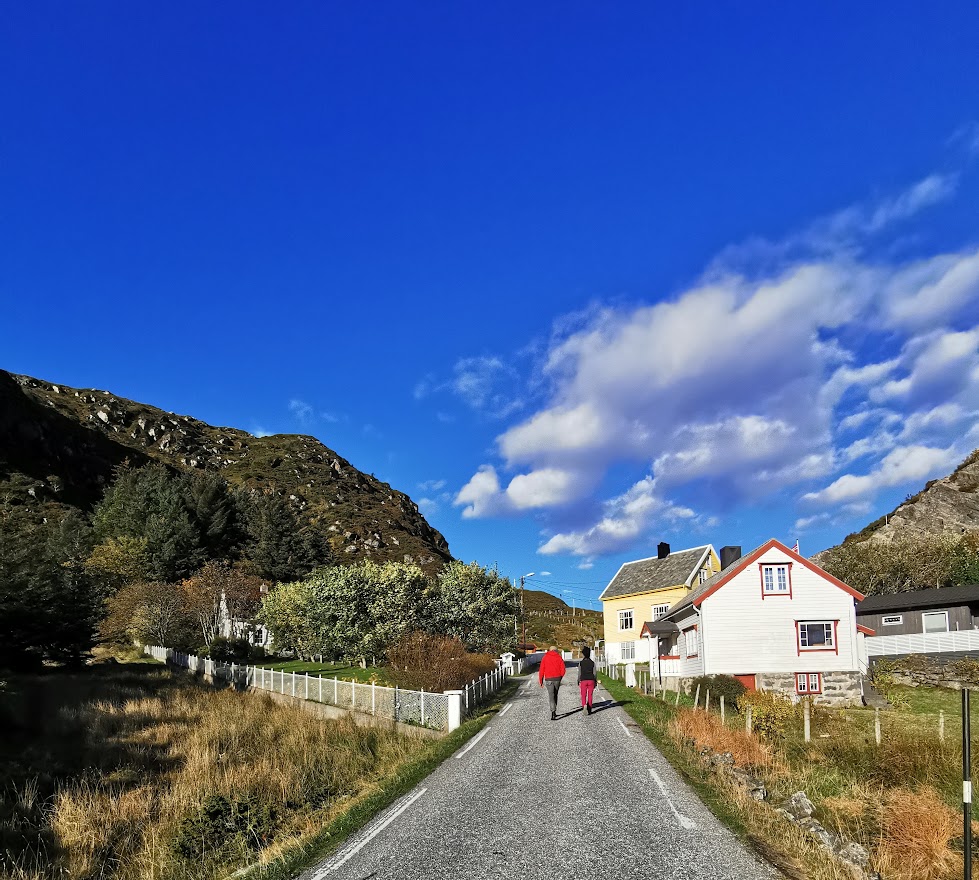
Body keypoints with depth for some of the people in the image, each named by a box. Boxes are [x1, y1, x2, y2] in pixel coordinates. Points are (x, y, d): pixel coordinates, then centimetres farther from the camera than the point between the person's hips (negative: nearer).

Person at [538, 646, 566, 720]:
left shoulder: (545, 657, 5)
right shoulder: (559, 658, 6)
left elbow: (541, 670, -1)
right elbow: (562, 670, 1)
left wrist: (541, 681, 4)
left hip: (548, 679, -1)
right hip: (557, 679, 2)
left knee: (551, 696, -1)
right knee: (555, 695, 19)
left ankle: (553, 713, -16)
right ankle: (554, 712, 23)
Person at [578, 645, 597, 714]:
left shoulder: (581, 663, -4)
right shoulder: (592, 663, 0)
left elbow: (579, 673, -2)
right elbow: (594, 673, 2)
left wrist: (578, 682, 9)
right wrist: (595, 683, 11)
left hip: (583, 681, -2)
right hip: (591, 680, 2)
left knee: (583, 696, 5)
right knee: (590, 696, 9)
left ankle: (584, 705, -22)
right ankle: (589, 710, 11)